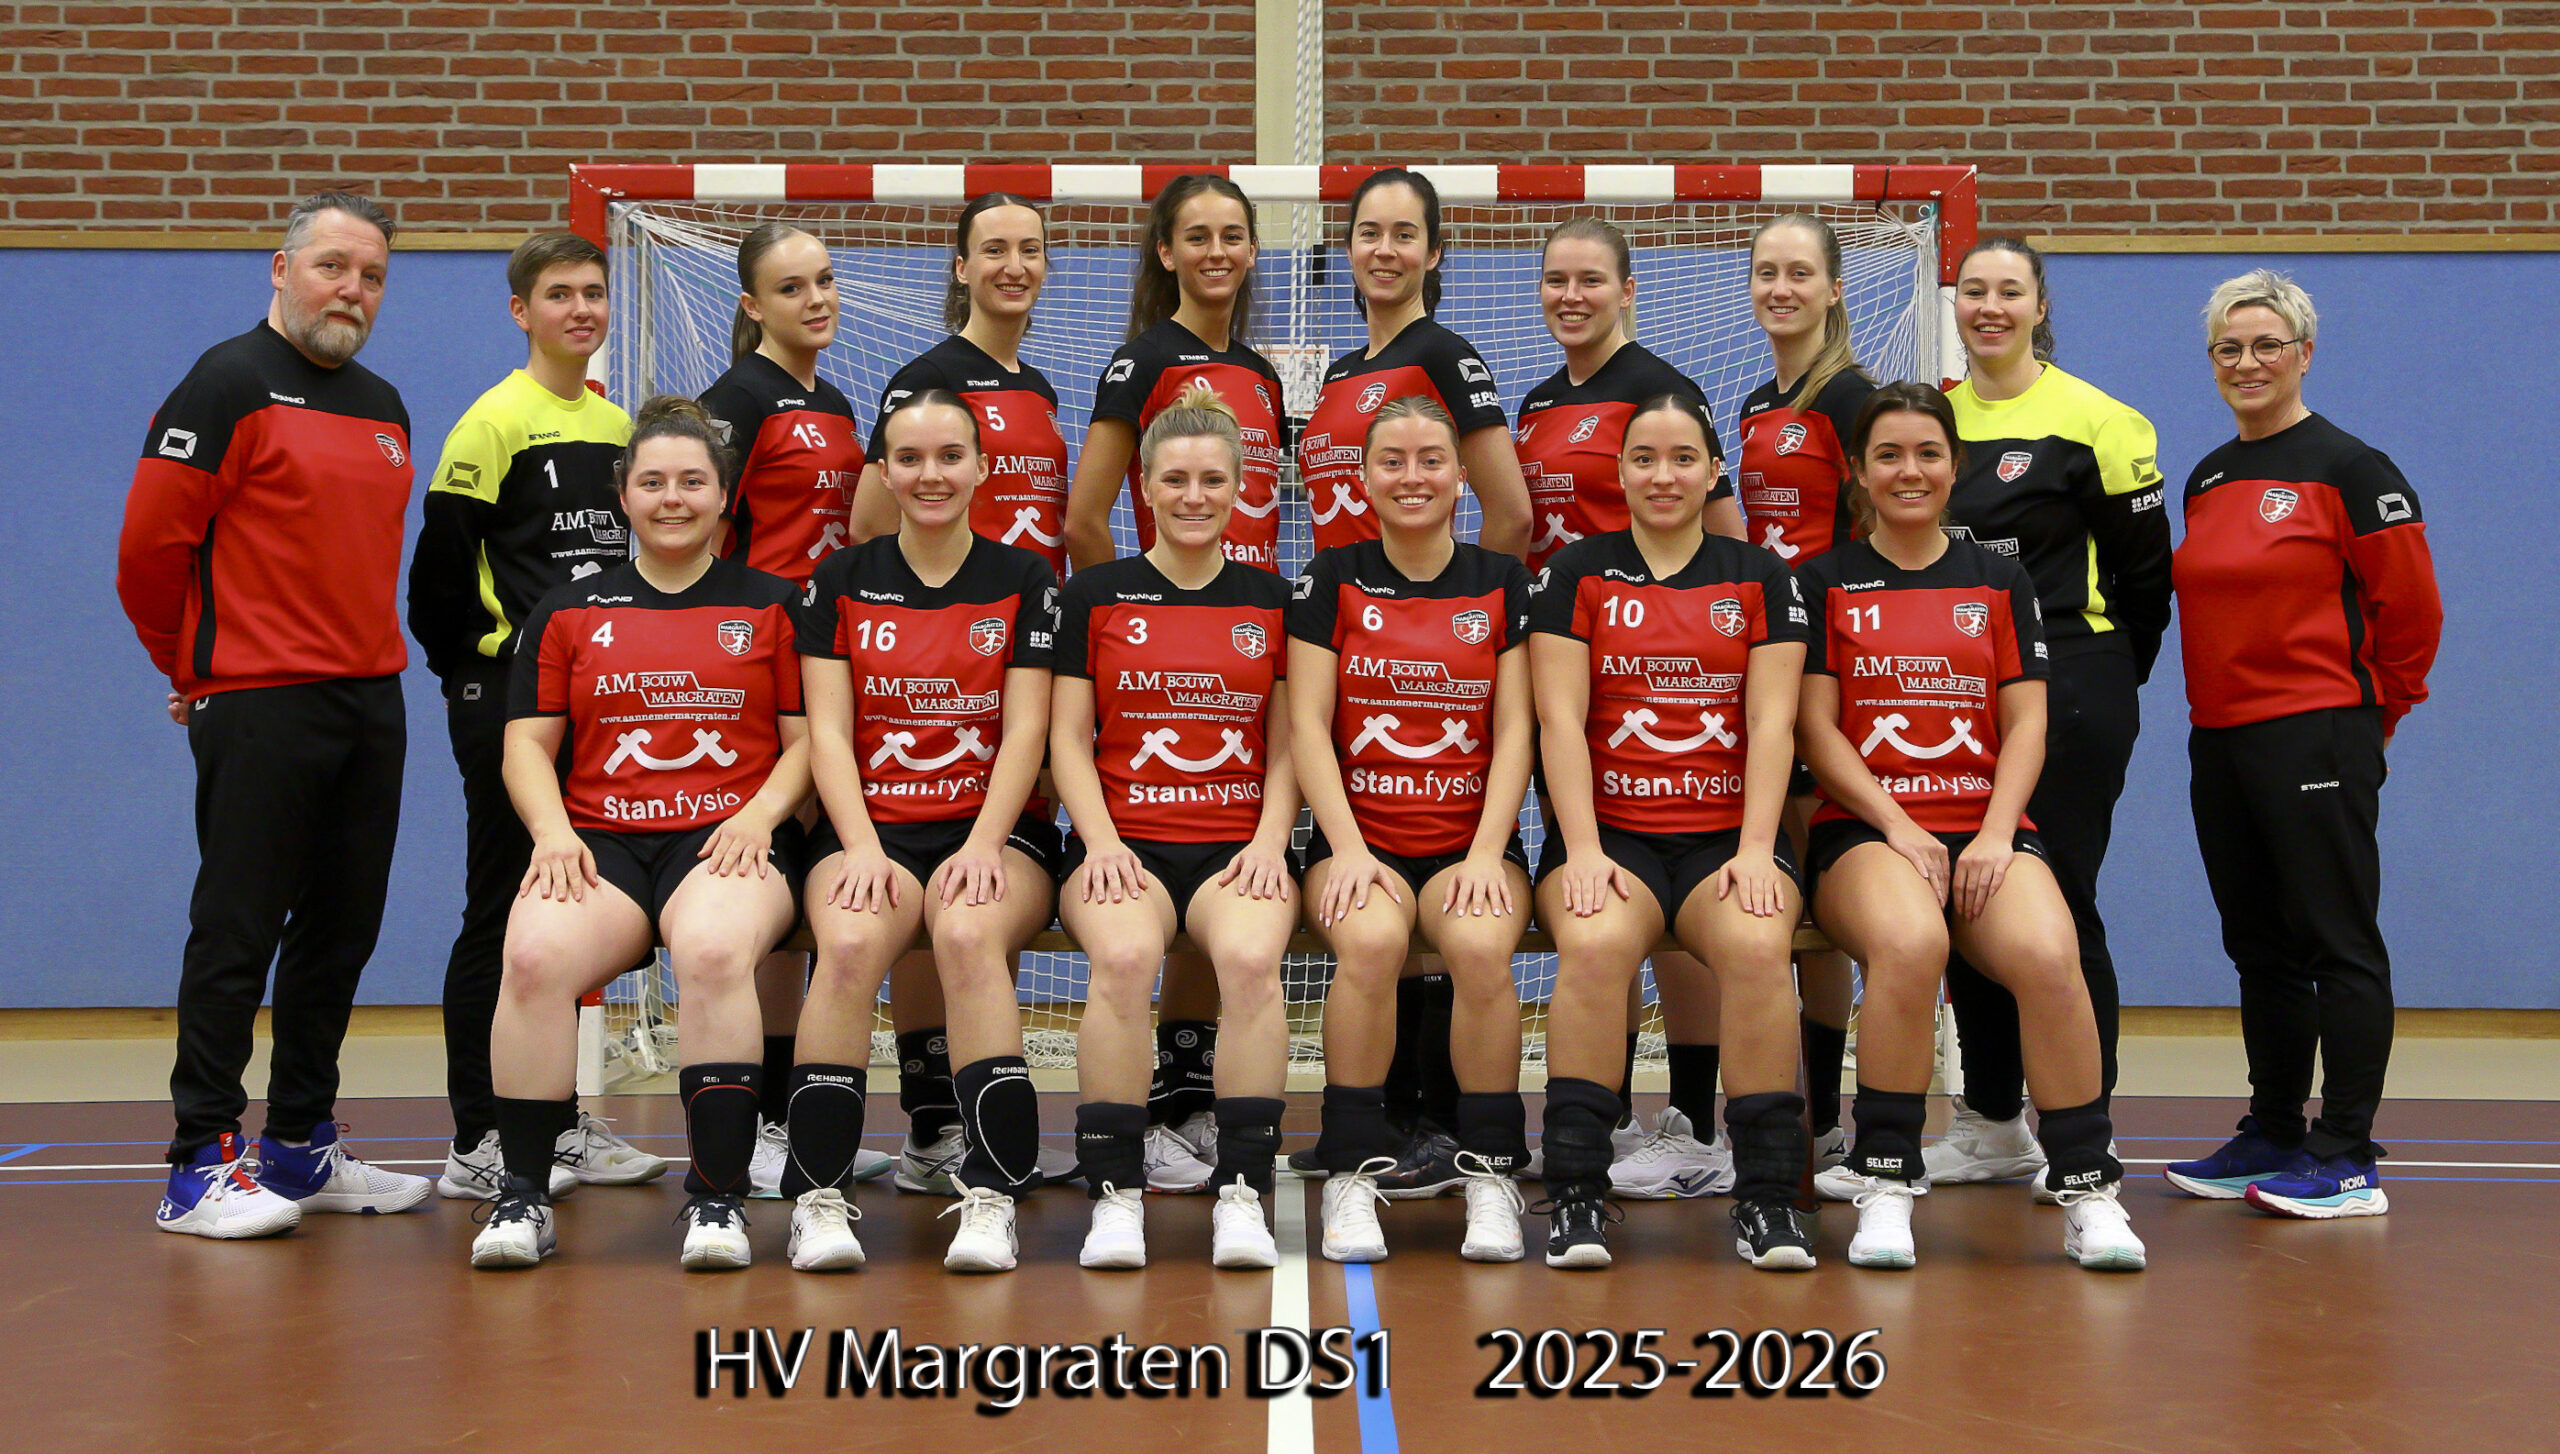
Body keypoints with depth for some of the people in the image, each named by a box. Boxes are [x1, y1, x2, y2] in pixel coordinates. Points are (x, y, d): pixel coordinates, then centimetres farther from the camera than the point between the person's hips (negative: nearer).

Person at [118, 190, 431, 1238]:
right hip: (260, 707, -7)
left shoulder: (384, 407, 17)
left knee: (340, 932, 11)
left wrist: (368, 651, 17)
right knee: (236, 933, -3)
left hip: (371, 700, 7)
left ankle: (301, 1146, 22)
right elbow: (150, 543, -8)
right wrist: (196, 667, 1)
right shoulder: (230, 384, -6)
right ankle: (202, 1163, 5)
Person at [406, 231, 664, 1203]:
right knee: (503, 912, -3)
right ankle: (476, 1142, 5)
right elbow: (440, 568, -10)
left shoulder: (620, 425, 13)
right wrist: (475, 675, -8)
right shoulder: (496, 421, -7)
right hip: (510, 698, -6)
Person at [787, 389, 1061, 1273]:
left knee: (969, 932, -35)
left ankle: (992, 1196, -30)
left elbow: (1026, 732, 0)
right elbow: (827, 730, 3)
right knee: (850, 941, -33)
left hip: (993, 827, -1)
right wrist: (862, 847, -13)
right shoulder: (841, 582, 10)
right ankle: (819, 1196, -24)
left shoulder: (1023, 581, 8)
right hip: (871, 824, 1)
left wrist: (982, 845, -15)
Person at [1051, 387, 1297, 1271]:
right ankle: (1115, 1195, -22)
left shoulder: (1272, 599, 14)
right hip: (1124, 841, 0)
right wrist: (1101, 840, -9)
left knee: (1251, 956, -32)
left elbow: (1287, 743, 12)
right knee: (1124, 956, -33)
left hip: (1238, 846, 1)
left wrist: (1270, 841, -5)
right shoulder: (1096, 593, 11)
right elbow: (1068, 738, 7)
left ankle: (1242, 1195, -23)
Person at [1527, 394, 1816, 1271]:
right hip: (1609, 830, -1)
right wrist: (1583, 850, -12)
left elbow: (1772, 723, 3)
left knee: (1758, 945, -31)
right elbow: (1560, 719, 0)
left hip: (1726, 834, 1)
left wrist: (1754, 852, -10)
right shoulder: (1576, 573, 9)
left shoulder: (1762, 578, 13)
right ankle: (1576, 1194, -24)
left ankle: (1766, 1198, -20)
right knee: (1596, 944, -33)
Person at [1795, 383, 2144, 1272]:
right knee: (1910, 941, -36)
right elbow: (1815, 730, 3)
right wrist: (1897, 826, -11)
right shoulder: (1825, 583, 11)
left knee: (2048, 954, -31)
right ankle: (1884, 1182, -22)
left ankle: (2088, 1188, -15)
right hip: (1865, 830, -2)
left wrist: (1996, 834, -8)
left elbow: (2025, 724, 9)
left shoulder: (2000, 582, 17)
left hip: (1987, 826, 2)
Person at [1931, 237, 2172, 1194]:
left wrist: (2099, 682, 3)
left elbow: (2145, 572, -2)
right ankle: (1992, 1125, 22)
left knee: (2055, 903, -4)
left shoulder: (2096, 421, -5)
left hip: (2065, 693, -5)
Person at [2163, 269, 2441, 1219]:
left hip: (2315, 739, -8)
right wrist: (2216, 705, 16)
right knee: (2260, 949, 13)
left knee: (2338, 944, -3)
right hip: (2218, 741, 8)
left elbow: (2412, 610, -6)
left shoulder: (2350, 469, -7)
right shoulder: (2207, 480, 15)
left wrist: (2372, 715, 2)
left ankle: (2347, 1158, 2)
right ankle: (2273, 1139, 23)